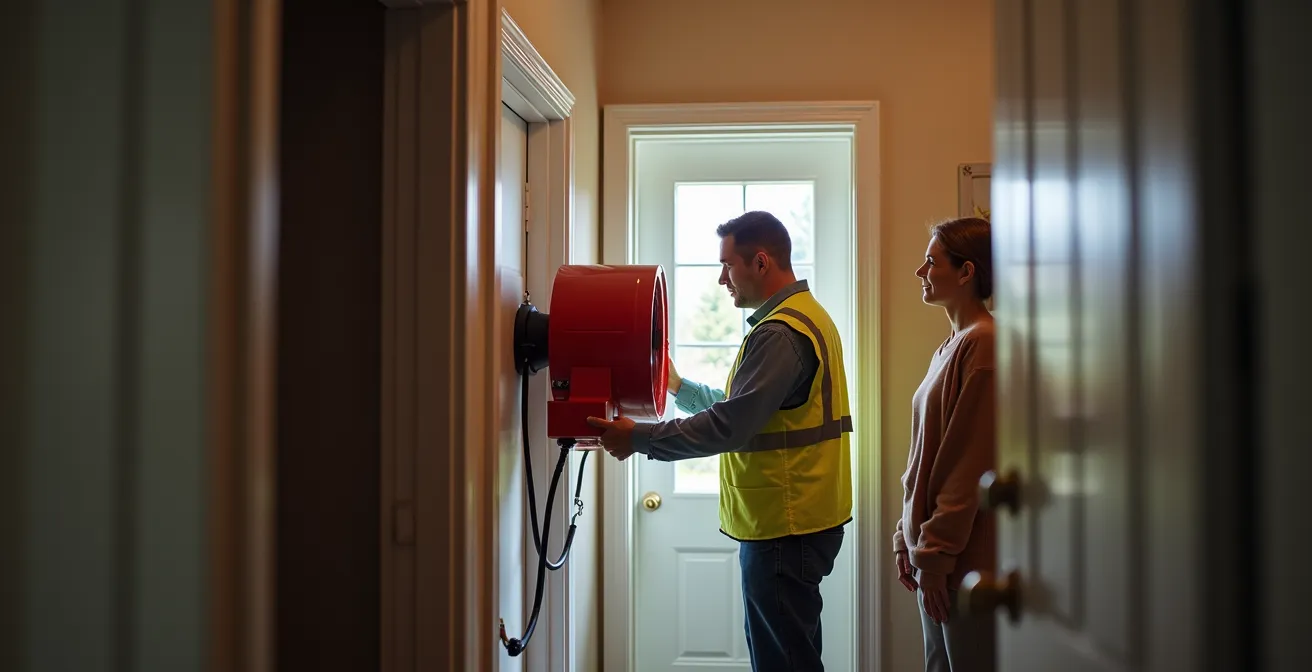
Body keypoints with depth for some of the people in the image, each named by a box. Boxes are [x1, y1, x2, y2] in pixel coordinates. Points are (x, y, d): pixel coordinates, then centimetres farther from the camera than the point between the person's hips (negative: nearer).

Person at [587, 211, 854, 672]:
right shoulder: (805, 316, 15)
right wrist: (679, 387, 18)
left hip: (784, 528, -11)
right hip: (792, 519, 11)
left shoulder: (779, 332, -19)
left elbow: (728, 426, -24)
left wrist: (638, 438, -18)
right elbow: (742, 406, 20)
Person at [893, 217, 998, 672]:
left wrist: (935, 554, -16)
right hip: (935, 549, 9)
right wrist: (909, 541, 14)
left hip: (965, 560, -9)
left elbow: (969, 464, -19)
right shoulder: (950, 347, 13)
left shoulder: (983, 343, -15)